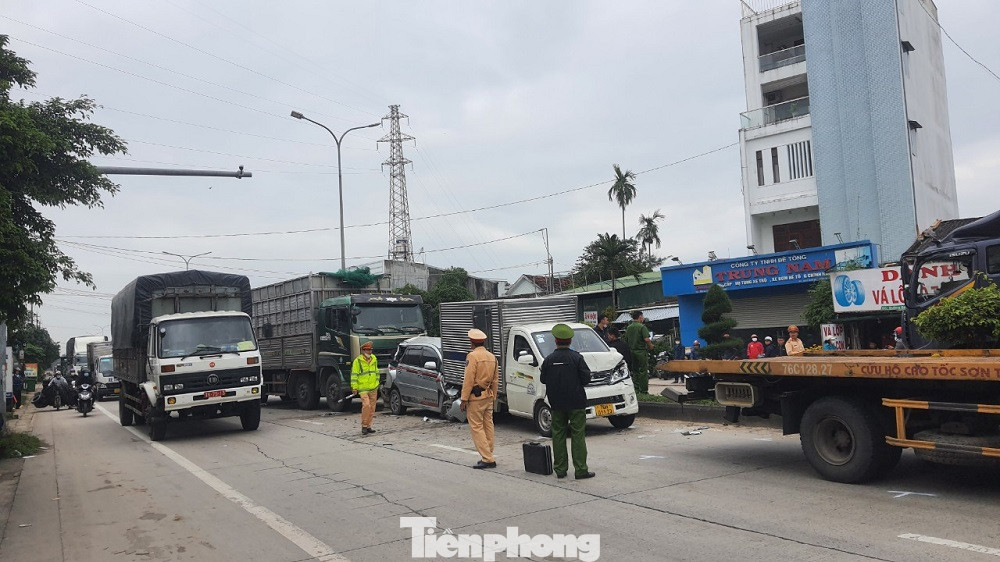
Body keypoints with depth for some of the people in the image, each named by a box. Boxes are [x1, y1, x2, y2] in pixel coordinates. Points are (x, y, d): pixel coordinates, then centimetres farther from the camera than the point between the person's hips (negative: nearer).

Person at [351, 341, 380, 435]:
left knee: (372, 408, 7)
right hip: (363, 388, -6)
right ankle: (364, 426, -7)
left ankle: (368, 426, 16)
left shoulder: (374, 359, 11)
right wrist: (354, 387, -10)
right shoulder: (358, 361, -6)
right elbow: (354, 375, -6)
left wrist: (377, 384, 20)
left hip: (373, 388, 6)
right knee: (366, 405, -18)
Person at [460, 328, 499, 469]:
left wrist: (464, 399, -13)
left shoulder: (472, 356, -13)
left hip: (476, 397, -8)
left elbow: (469, 380, -16)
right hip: (488, 396, 8)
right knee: (488, 426, 13)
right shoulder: (492, 357, 10)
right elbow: (495, 380, 14)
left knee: (476, 427, -4)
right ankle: (488, 456, 19)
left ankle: (487, 459, -9)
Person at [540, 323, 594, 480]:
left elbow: (543, 379, 6)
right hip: (576, 402, -3)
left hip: (556, 404, 3)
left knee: (558, 435, 10)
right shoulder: (576, 357, -10)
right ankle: (581, 470, 0)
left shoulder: (549, 359, -2)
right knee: (578, 435, 1)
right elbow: (586, 379, -10)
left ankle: (560, 469, 13)